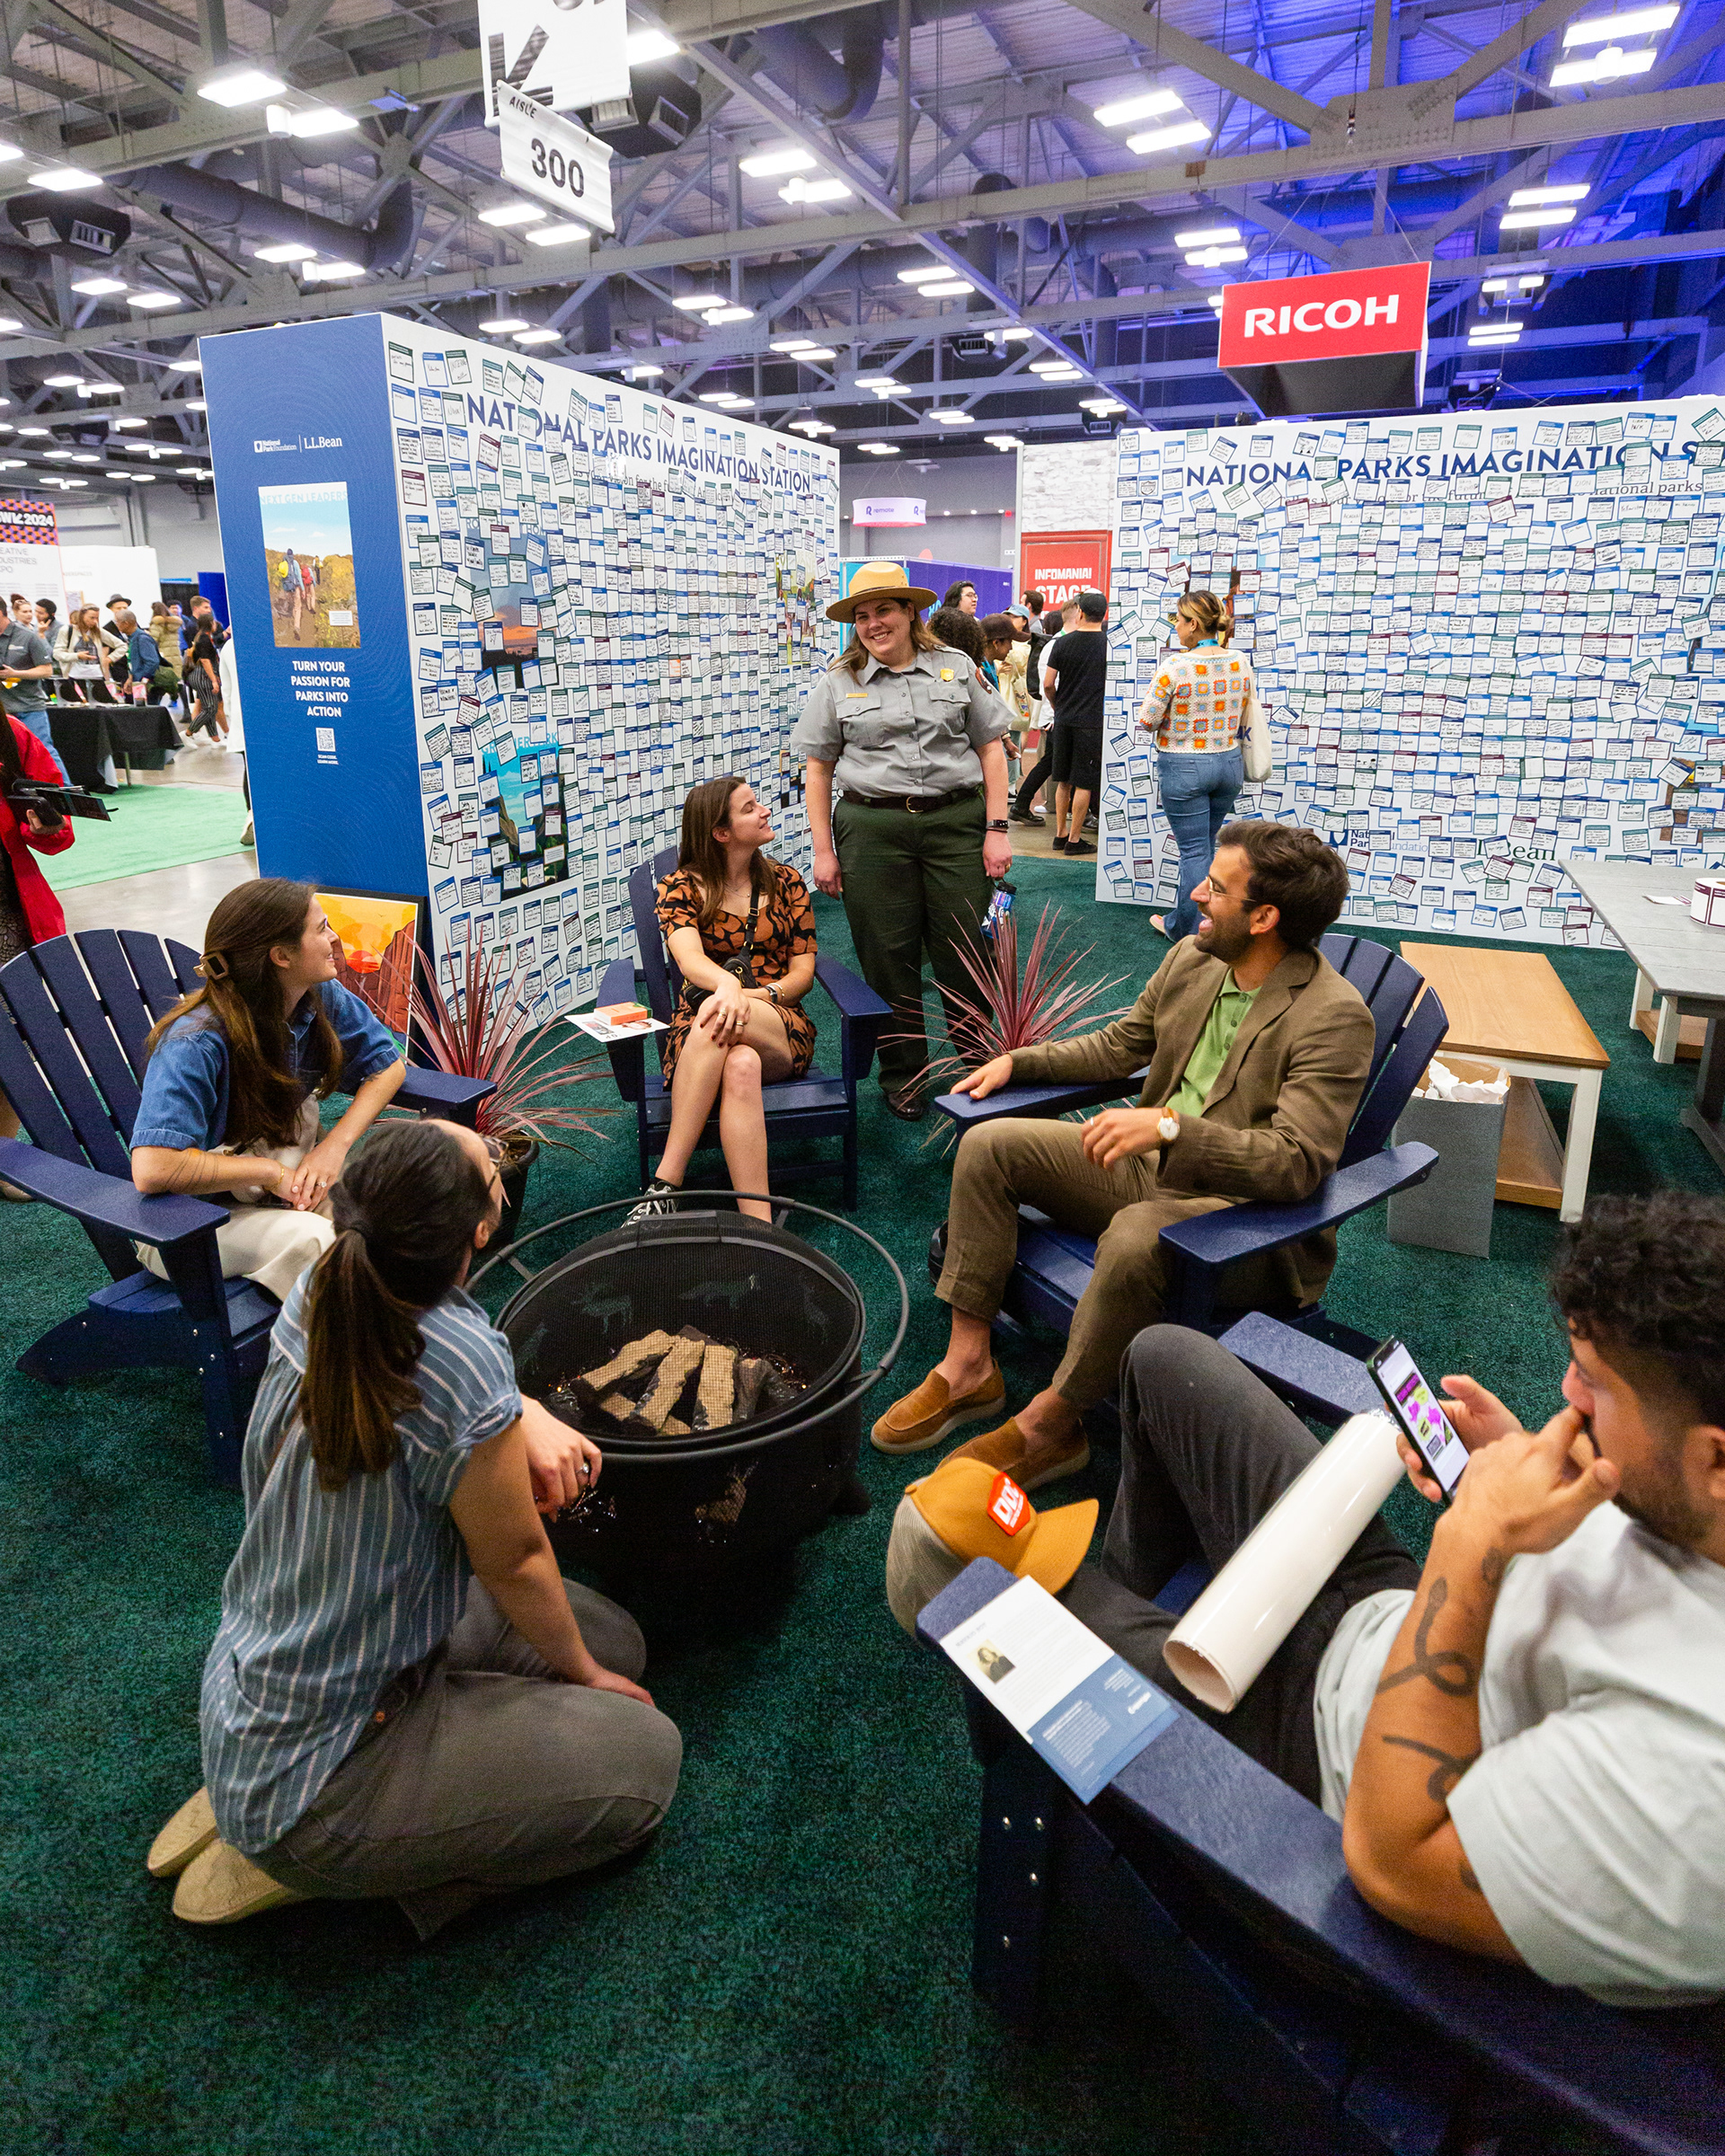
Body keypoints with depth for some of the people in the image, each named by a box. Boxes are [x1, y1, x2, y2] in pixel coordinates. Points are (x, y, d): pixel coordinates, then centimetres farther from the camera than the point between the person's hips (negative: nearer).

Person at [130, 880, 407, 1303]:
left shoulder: (322, 998, -7)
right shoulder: (195, 1044, -27)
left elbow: (387, 1066, 4)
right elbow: (153, 1169, -35)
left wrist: (336, 1143, -11)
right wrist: (270, 1172, -25)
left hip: (290, 1176, 6)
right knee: (311, 1238, -35)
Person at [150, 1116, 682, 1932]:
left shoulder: (319, 1297, -12)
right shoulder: (457, 1360, -34)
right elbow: (515, 1562, -17)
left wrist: (531, 1418, -12)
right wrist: (583, 1673, 3)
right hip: (307, 1783, -8)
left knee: (614, 1637, 13)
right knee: (646, 1757, -3)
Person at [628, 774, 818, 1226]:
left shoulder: (785, 881, 11)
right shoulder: (683, 887, 3)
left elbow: (803, 972, 6)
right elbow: (690, 959, -18)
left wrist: (756, 995, -16)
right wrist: (728, 985, -42)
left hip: (781, 1028, 1)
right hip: (697, 1029, -1)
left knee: (728, 1040, -38)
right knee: (741, 1067, -40)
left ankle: (666, 1182, -38)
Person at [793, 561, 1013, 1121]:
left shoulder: (956, 669, 9)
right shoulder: (838, 683, 8)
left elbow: (990, 748, 9)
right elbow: (819, 769, 9)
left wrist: (997, 829, 1)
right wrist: (824, 850, 3)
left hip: (957, 822, 0)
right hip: (873, 828, 0)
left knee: (964, 953, 3)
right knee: (889, 958, 4)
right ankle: (902, 1074, 19)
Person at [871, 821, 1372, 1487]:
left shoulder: (1335, 1018, -20)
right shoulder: (1191, 958, 3)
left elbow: (1296, 1163, -28)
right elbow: (1119, 1045, 19)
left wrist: (1171, 1124, -38)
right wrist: (1018, 1061, 10)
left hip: (1245, 1210, -8)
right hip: (1148, 1166, 8)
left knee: (1135, 1237, -40)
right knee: (988, 1145, -4)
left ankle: (1050, 1424, -15)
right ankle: (969, 1367, -1)